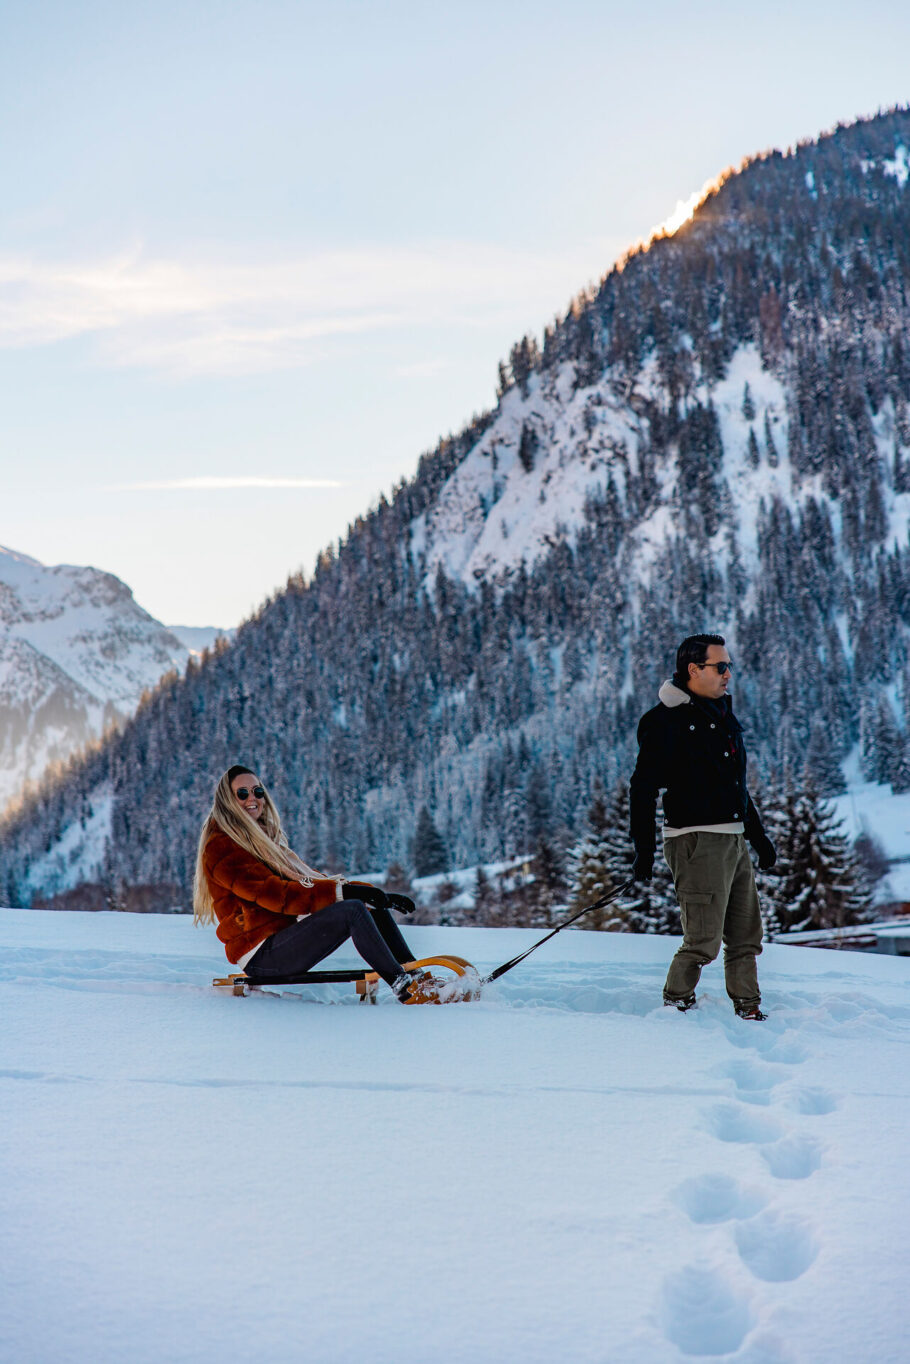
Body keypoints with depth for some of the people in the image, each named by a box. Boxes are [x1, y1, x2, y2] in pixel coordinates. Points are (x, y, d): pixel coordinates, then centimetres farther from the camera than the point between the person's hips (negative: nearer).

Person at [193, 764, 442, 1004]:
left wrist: (374, 893, 6)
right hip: (260, 953, -9)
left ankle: (417, 976, -12)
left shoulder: (263, 839, 22)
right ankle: (405, 988, -29)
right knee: (352, 910, -26)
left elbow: (309, 879, 18)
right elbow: (273, 894, -19)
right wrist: (340, 892, -25)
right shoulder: (221, 848, -7)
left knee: (373, 904, -2)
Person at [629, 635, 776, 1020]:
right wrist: (644, 850, -15)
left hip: (734, 841, 8)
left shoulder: (723, 714, 18)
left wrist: (758, 835, 26)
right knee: (703, 941, -11)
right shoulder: (667, 719, -8)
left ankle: (749, 1011, 20)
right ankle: (676, 1008, 2)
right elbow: (643, 788, -10)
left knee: (746, 937, 11)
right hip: (697, 840, -8)